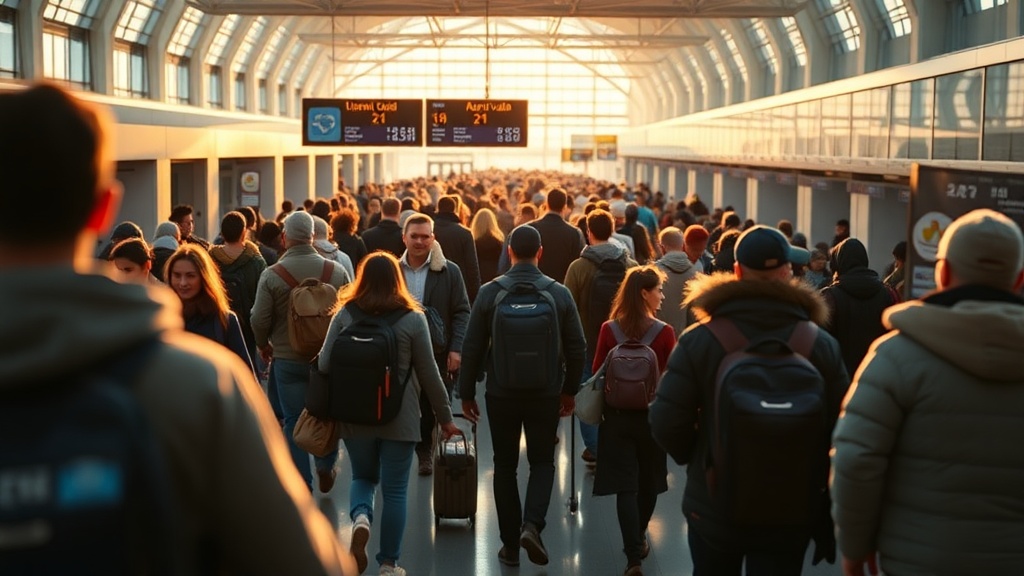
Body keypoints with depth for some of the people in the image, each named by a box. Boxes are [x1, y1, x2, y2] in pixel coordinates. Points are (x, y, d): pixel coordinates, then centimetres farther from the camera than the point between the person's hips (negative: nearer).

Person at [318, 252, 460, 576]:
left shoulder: (344, 315, -2)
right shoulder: (413, 318, -6)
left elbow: (324, 365, -2)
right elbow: (429, 374, -2)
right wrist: (445, 417, 8)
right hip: (399, 417, -1)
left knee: (363, 477, 21)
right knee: (394, 490, 8)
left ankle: (360, 517, -8)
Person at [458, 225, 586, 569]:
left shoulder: (490, 292, -7)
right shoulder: (559, 293, -5)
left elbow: (472, 347, -5)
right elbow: (577, 348, -2)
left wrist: (466, 392, 6)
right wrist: (570, 390, 12)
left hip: (502, 394, 0)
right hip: (546, 394, 0)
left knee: (505, 466, 12)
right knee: (542, 461, 15)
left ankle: (510, 543, 16)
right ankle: (532, 525, -6)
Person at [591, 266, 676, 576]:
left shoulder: (609, 329, -7)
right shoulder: (664, 332, -13)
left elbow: (597, 373, 0)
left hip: (617, 416, 1)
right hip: (652, 416, 0)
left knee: (625, 486, 2)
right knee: (648, 481, 20)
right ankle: (639, 541, 38)